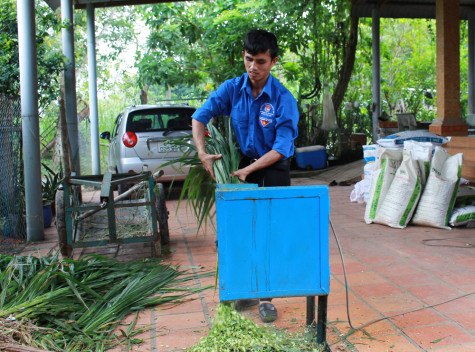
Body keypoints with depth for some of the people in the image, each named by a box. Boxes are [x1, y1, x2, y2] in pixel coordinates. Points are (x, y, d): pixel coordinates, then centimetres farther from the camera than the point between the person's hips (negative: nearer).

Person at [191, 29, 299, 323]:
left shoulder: (283, 98, -15)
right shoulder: (233, 88, -4)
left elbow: (282, 148, -18)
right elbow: (200, 117, -1)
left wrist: (249, 170, -26)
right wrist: (202, 153, -16)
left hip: (273, 170, -3)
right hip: (241, 166, 3)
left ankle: (266, 298, 13)